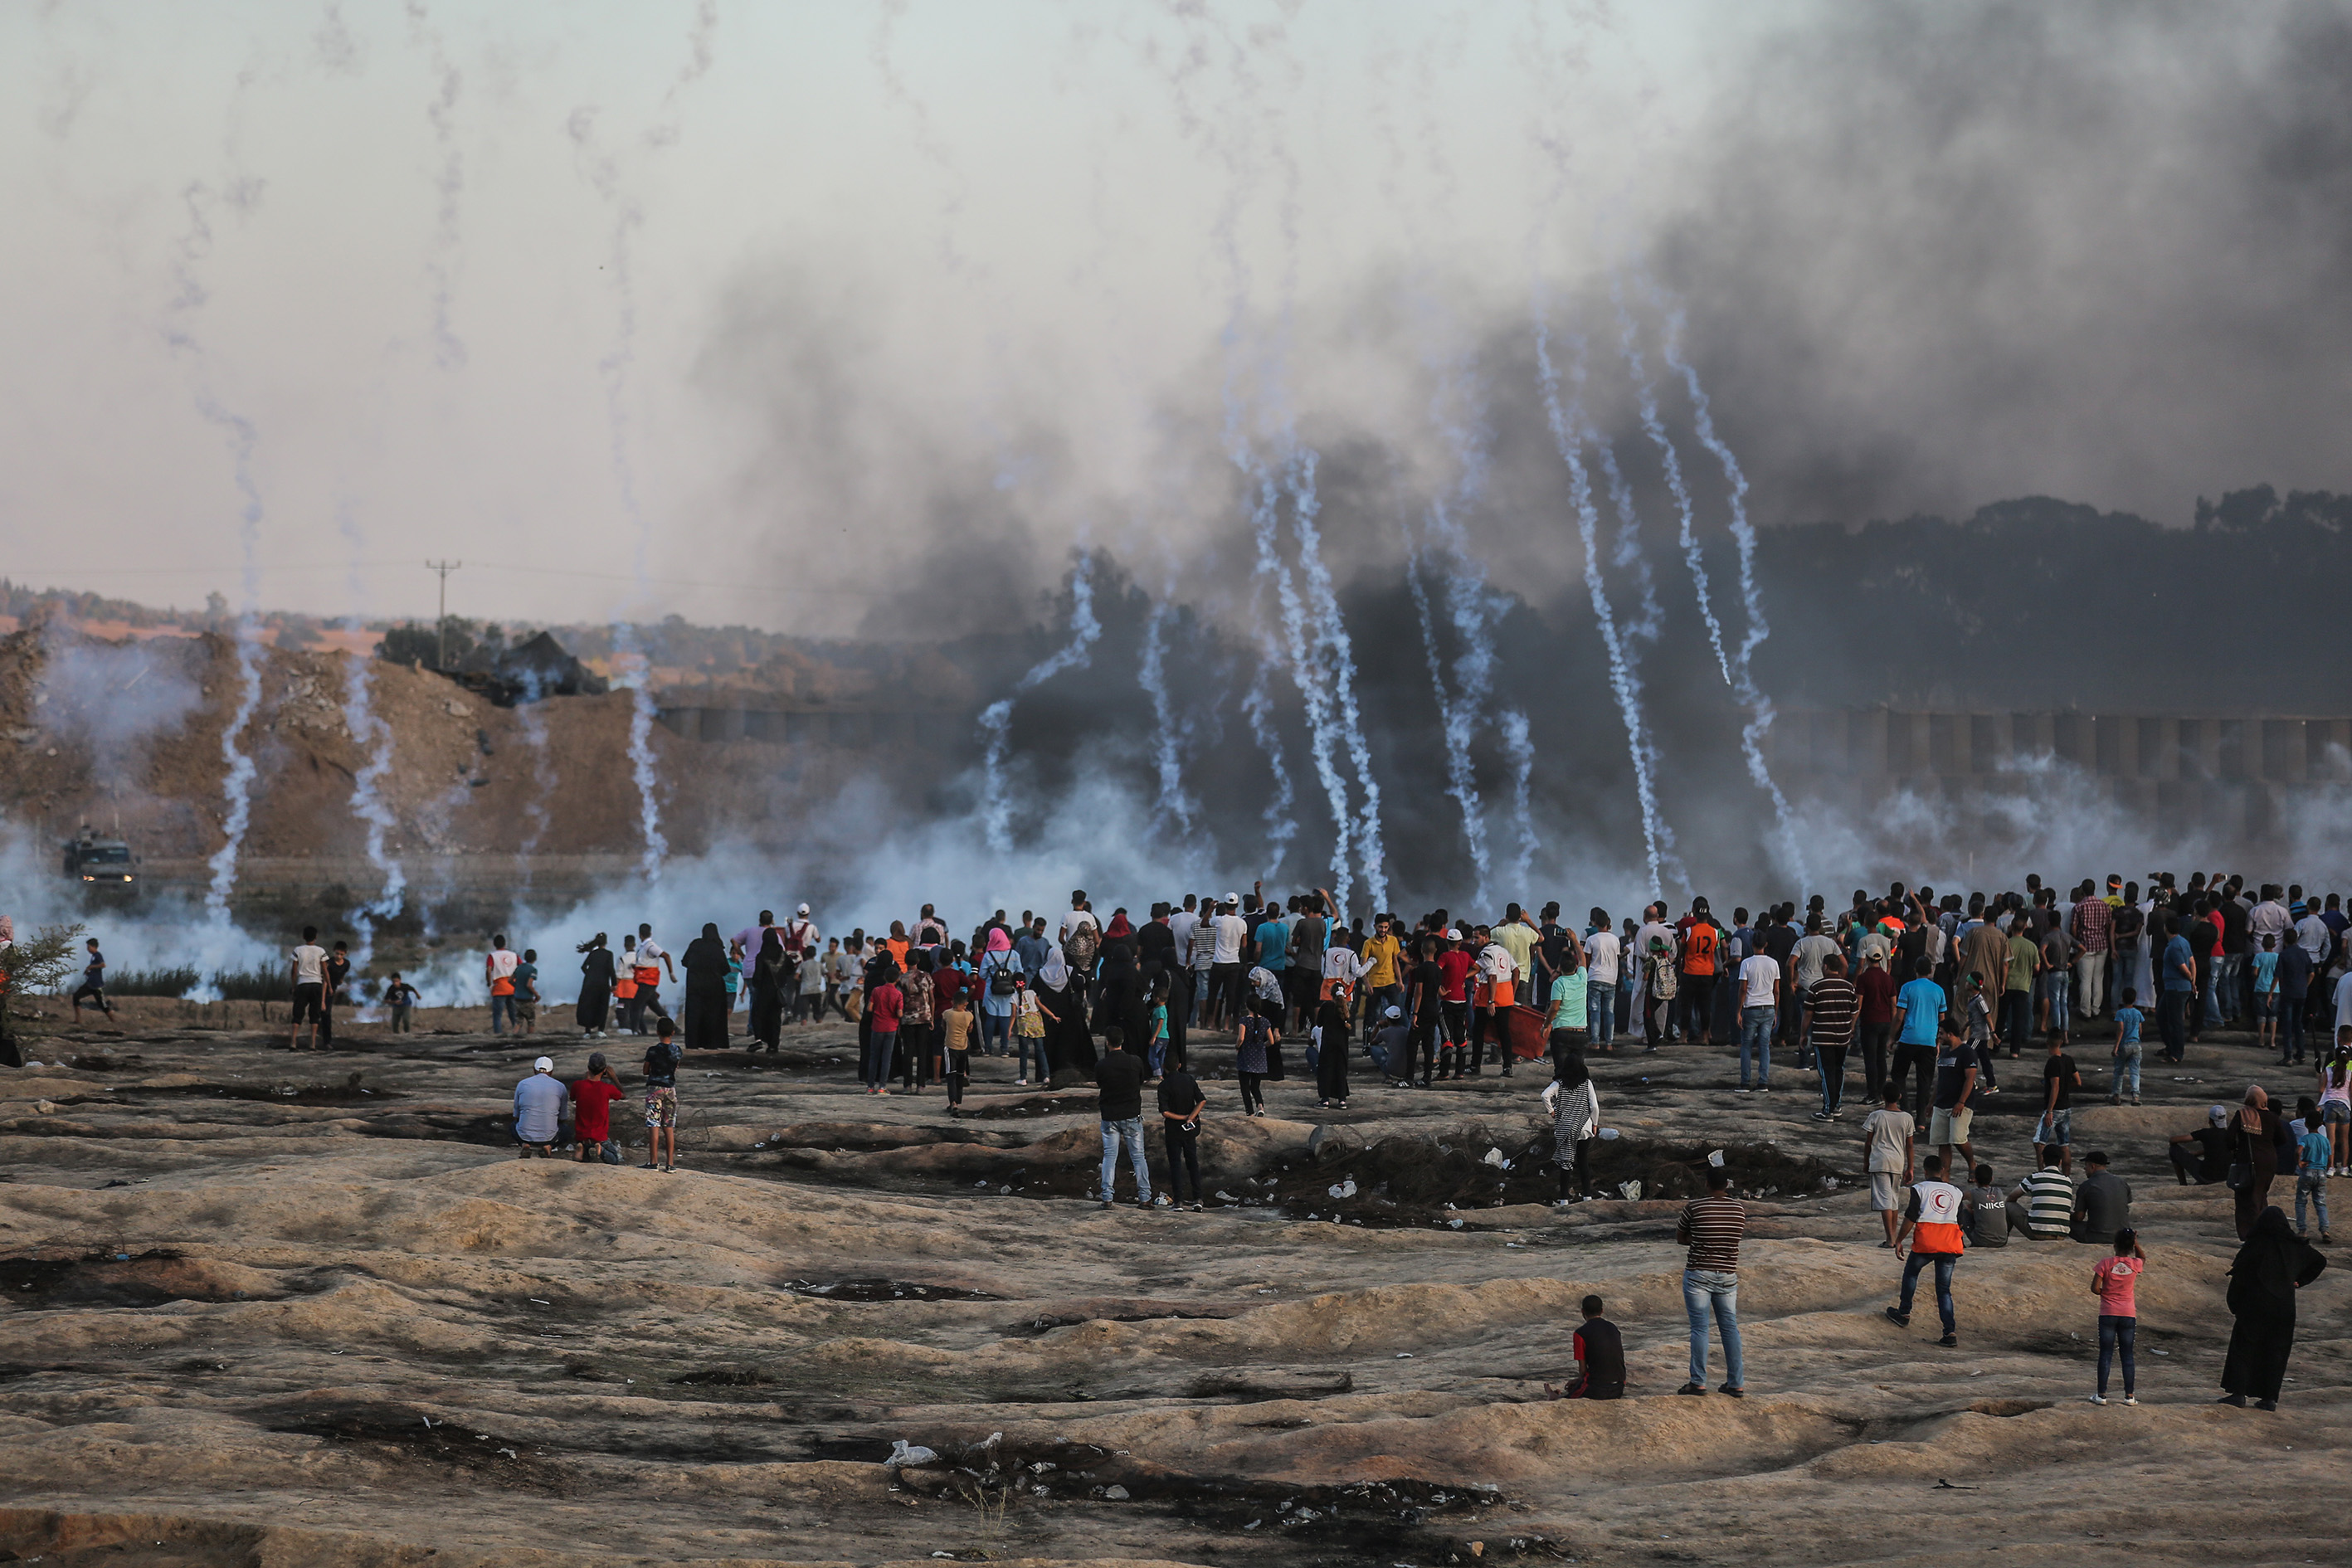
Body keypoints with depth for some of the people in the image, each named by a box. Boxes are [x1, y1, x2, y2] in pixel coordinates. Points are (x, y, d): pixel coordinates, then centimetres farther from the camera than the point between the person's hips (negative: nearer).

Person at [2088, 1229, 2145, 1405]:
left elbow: (2095, 1288, -12)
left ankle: (2102, 1394, 3)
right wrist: (2136, 1244, 9)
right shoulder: (2135, 1264, -4)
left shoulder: (2106, 1263, -10)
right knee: (2127, 1355, 8)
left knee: (2105, 1354, 3)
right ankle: (2130, 1395, 8)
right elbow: (2143, 1258, 22)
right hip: (2128, 1314, 2)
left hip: (2108, 1313, -2)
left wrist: (2105, 1293, 7)